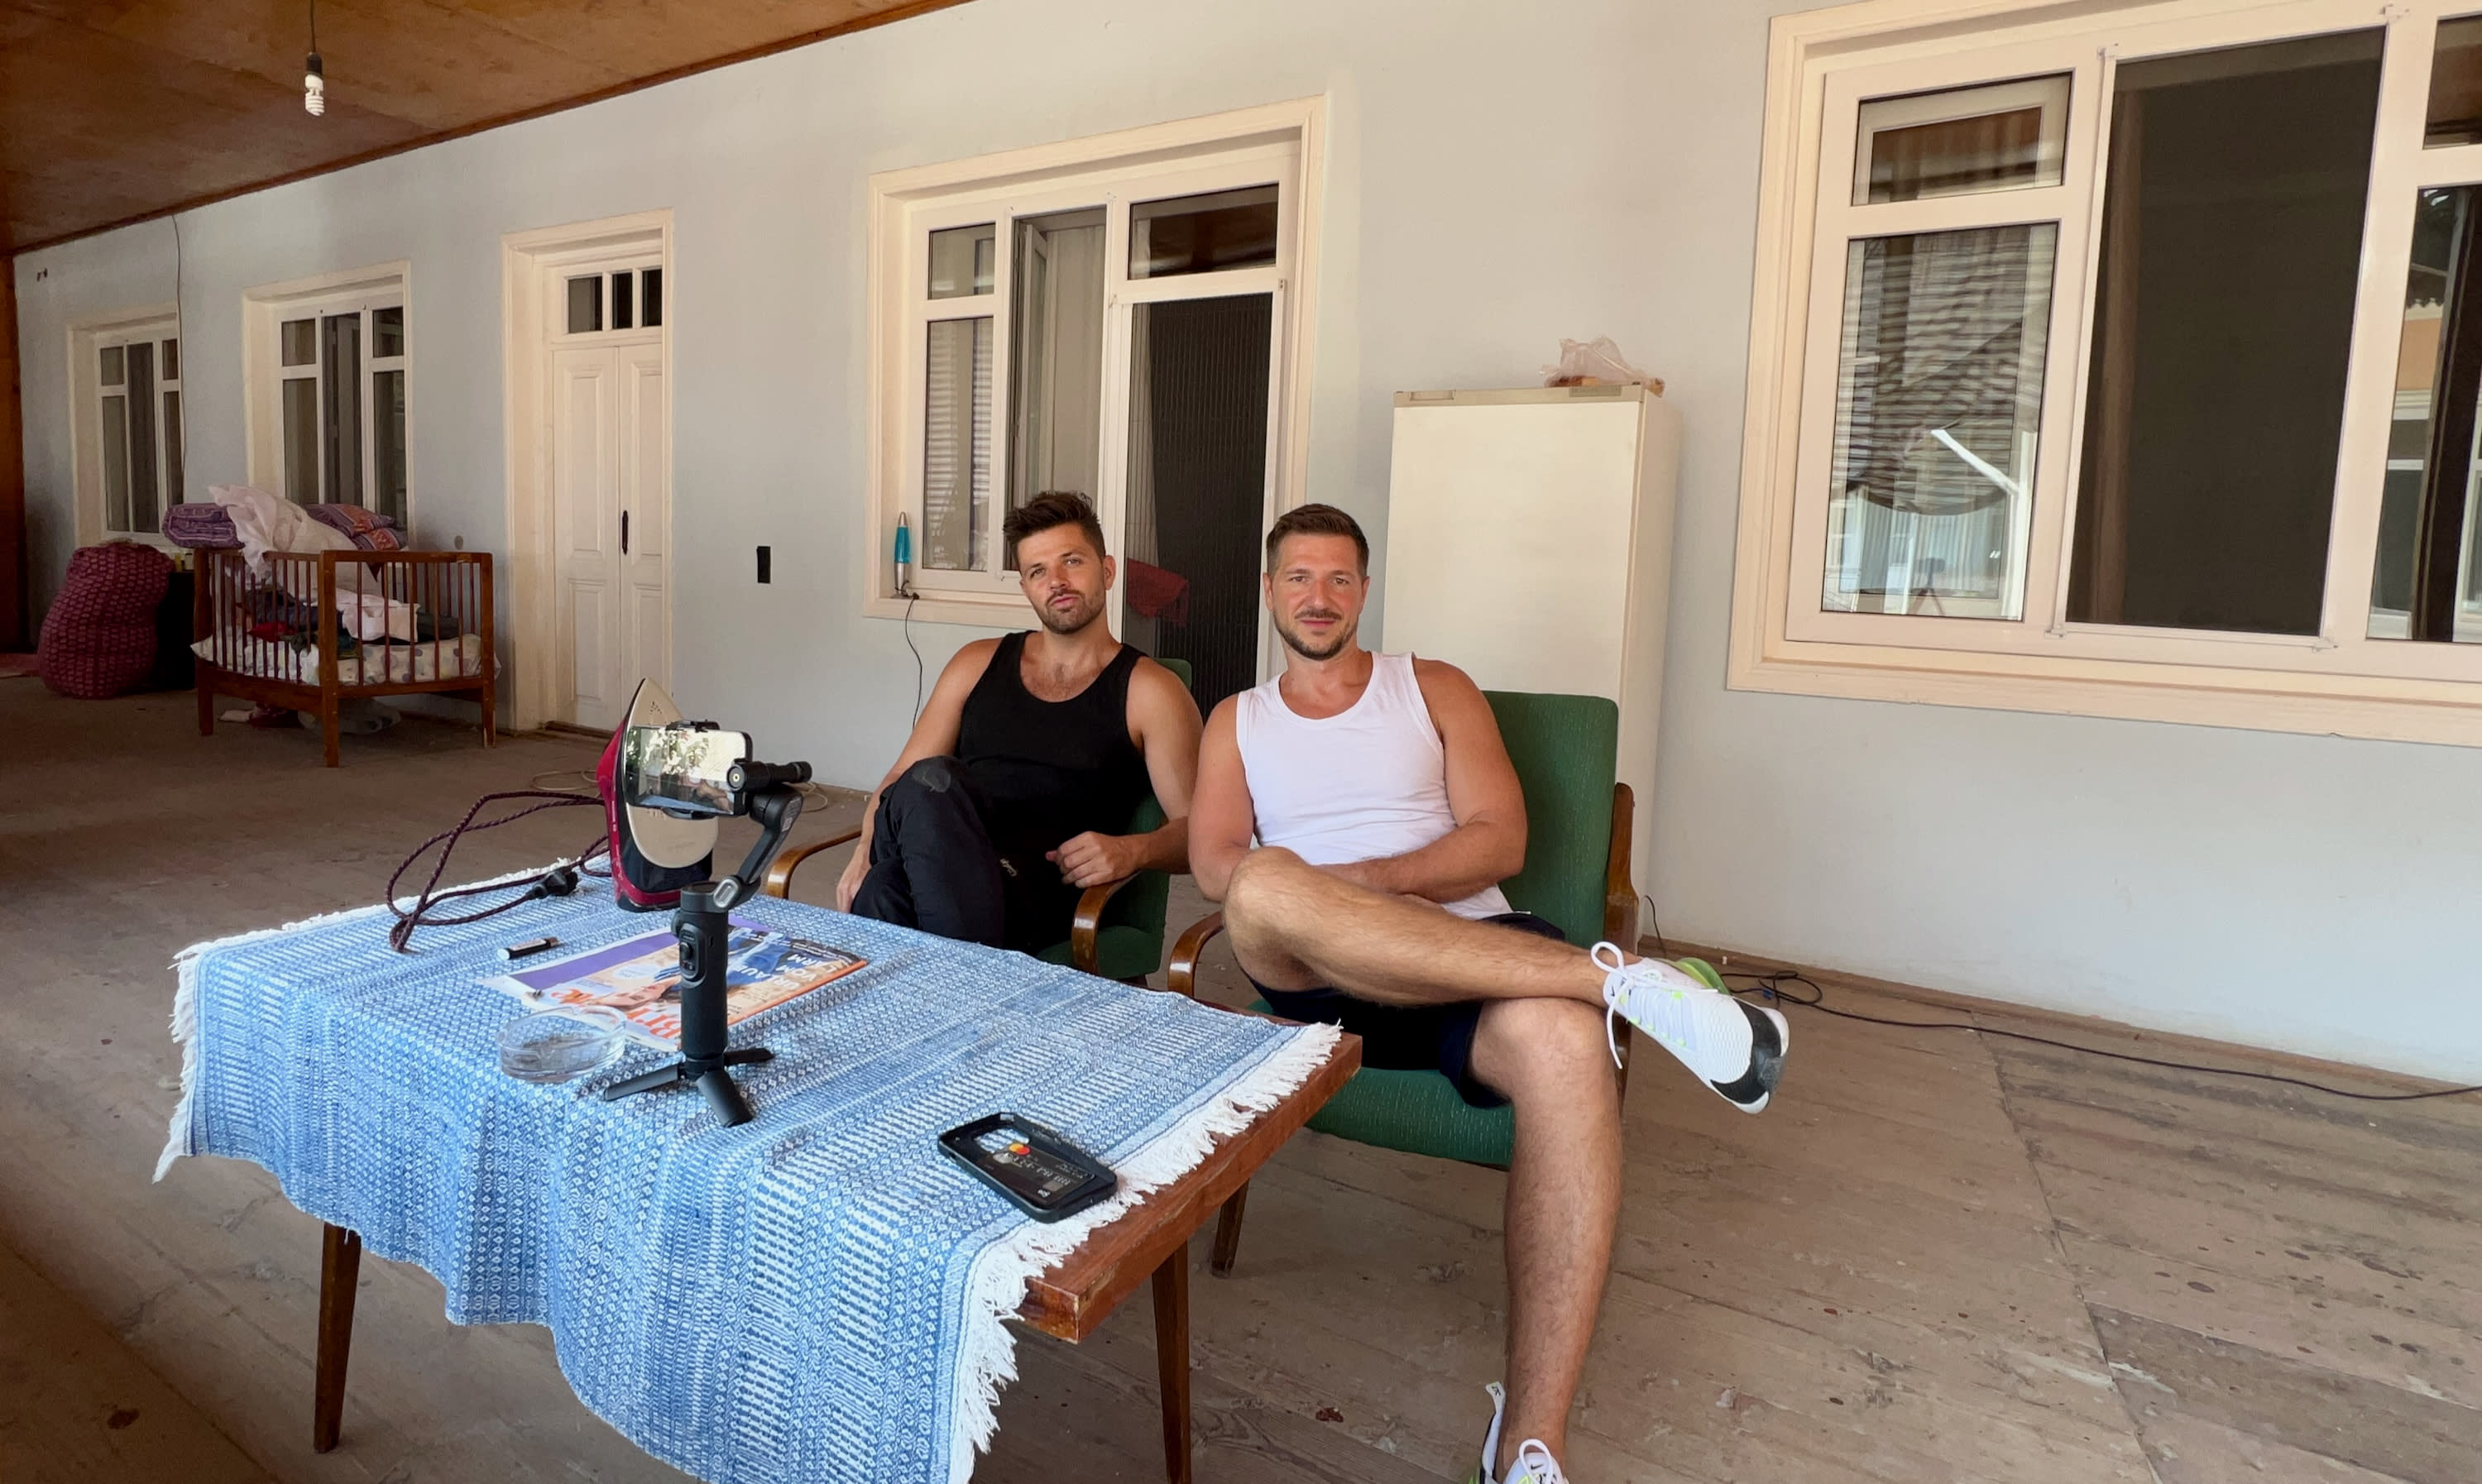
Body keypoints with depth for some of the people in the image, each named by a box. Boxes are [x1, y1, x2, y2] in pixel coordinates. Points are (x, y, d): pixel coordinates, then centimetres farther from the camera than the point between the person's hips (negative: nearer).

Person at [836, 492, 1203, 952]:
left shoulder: (1149, 690, 9)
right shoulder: (978, 664, 22)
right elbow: (902, 779, 19)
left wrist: (1132, 851, -19)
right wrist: (866, 850, -2)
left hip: (1048, 885, -4)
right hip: (947, 863, 4)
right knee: (930, 781, -34)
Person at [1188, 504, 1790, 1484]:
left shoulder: (1436, 691, 17)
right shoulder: (1237, 721, 21)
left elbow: (1499, 842, 3)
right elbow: (1215, 866, 5)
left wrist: (1355, 879, -12)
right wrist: (1298, 892, -17)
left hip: (1471, 953, 0)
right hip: (1321, 977, 1)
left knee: (1564, 1040, -36)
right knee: (1266, 890, -36)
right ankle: (1619, 977, -32)